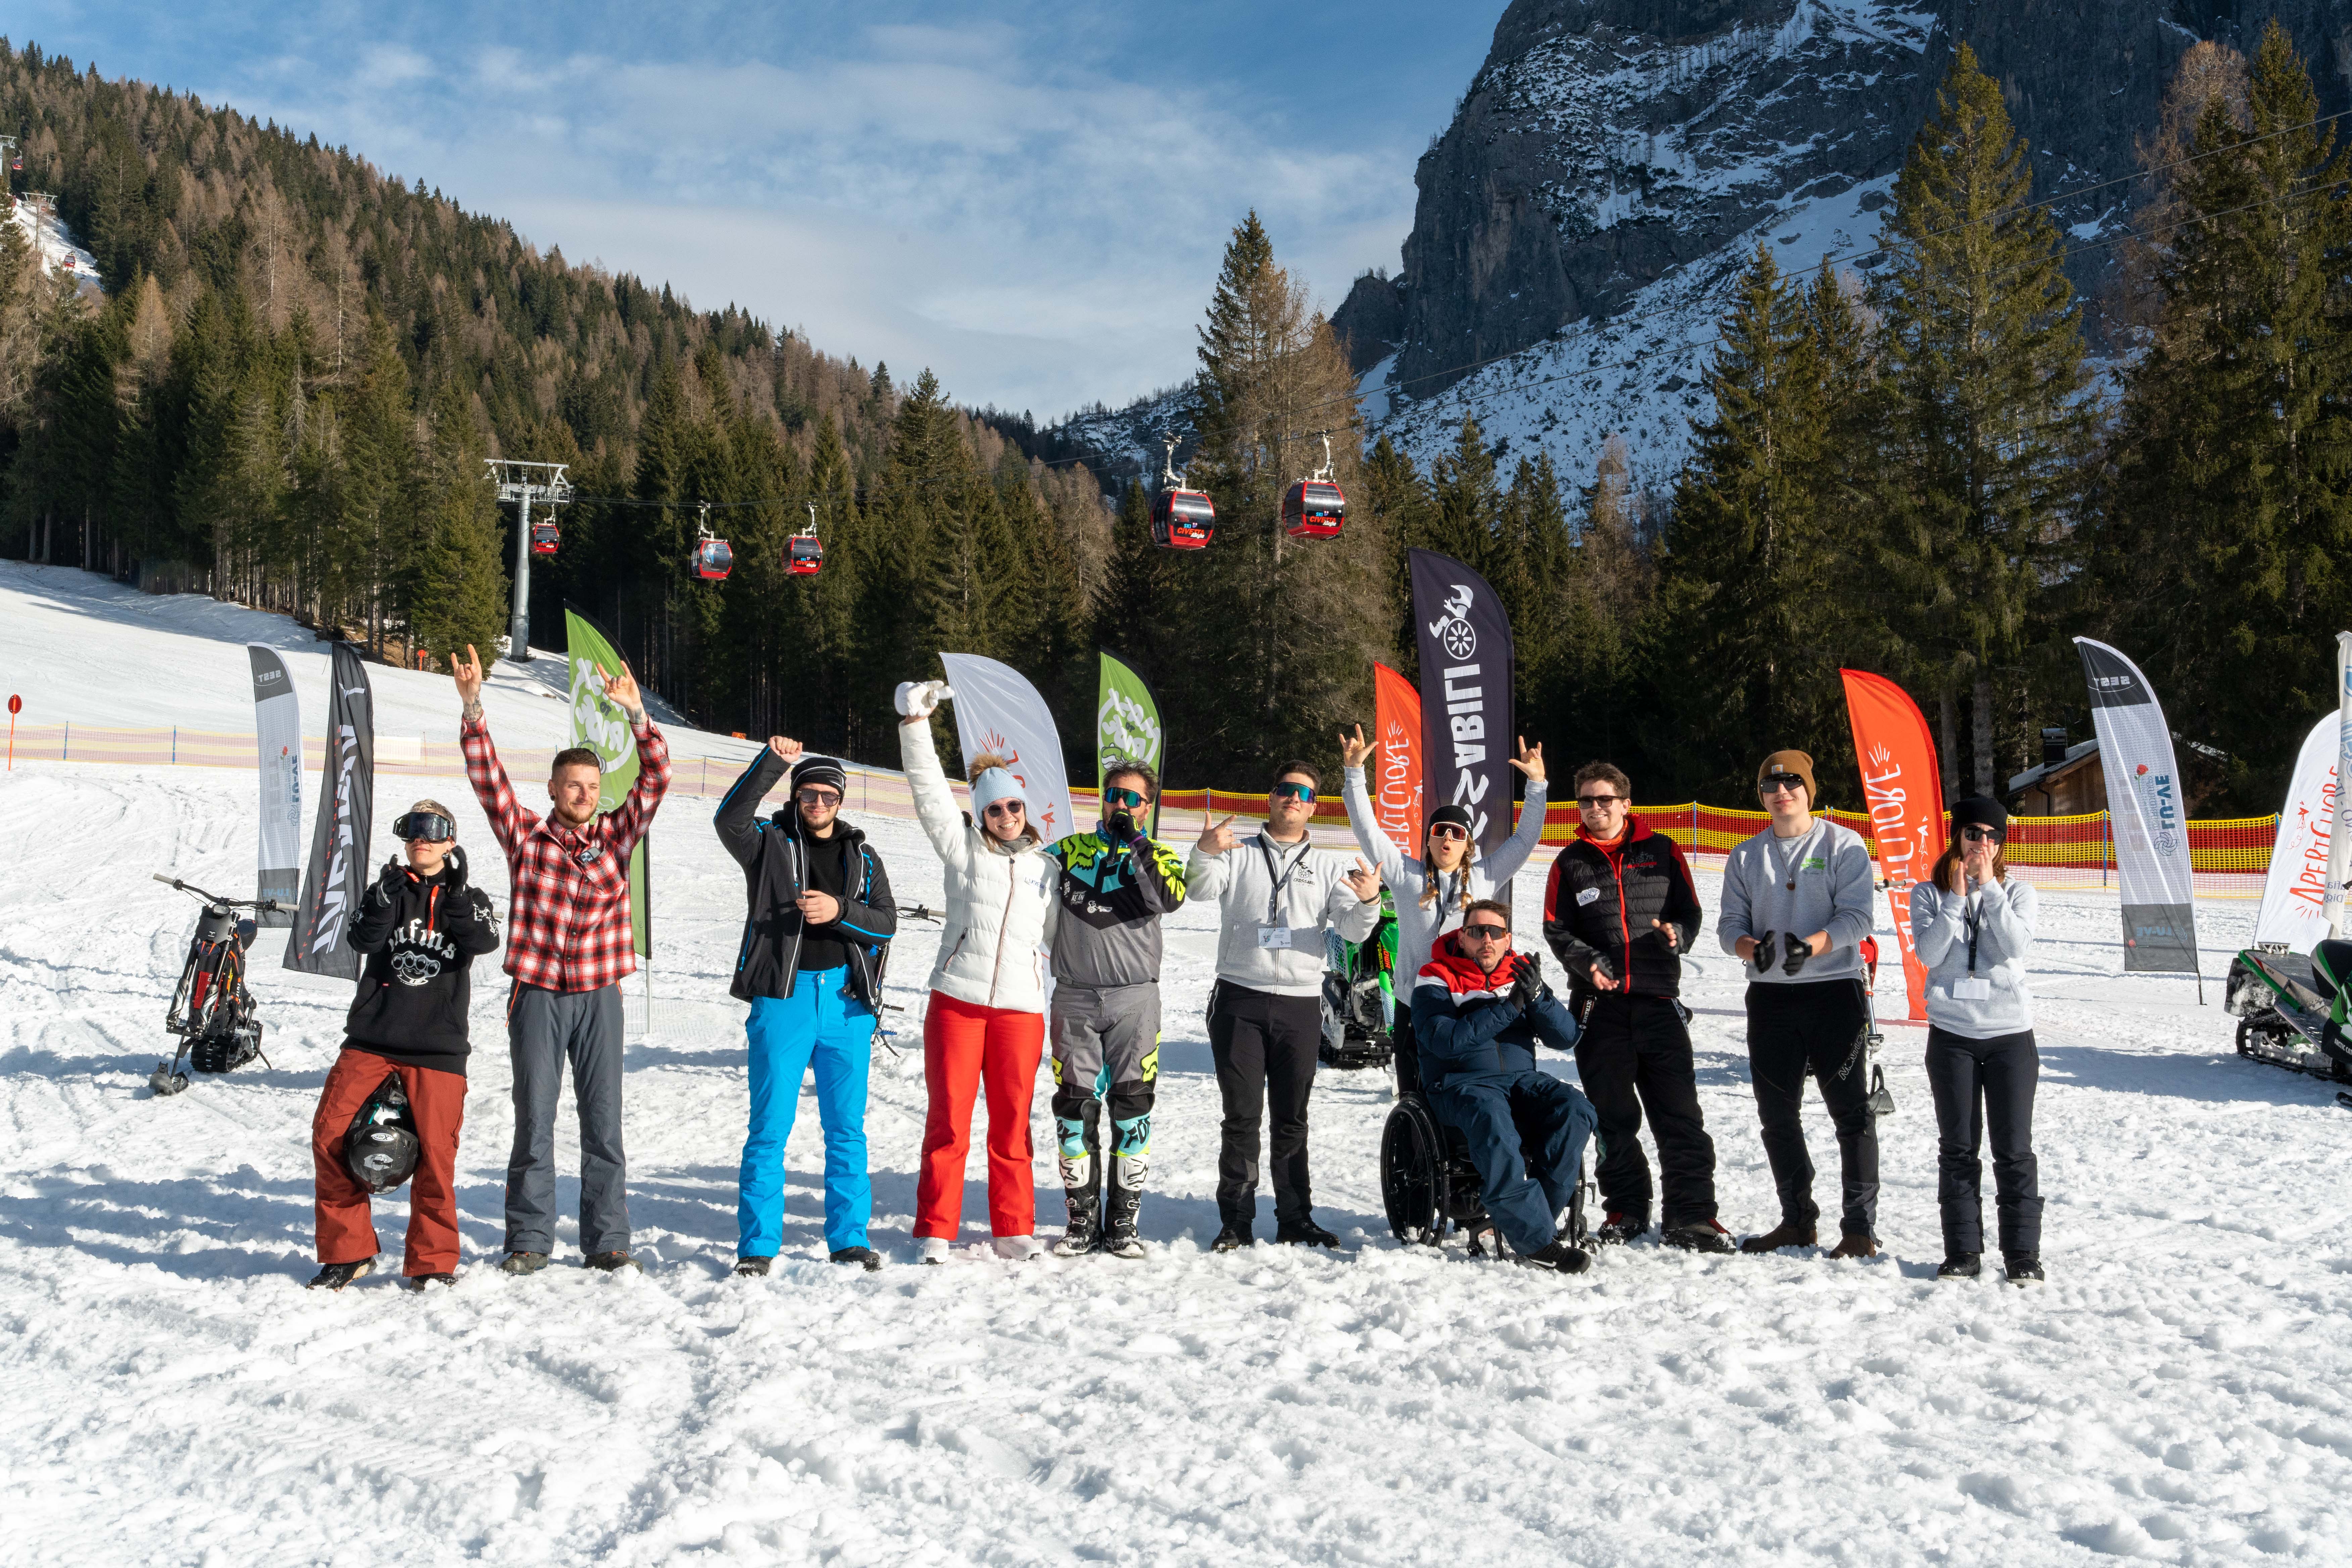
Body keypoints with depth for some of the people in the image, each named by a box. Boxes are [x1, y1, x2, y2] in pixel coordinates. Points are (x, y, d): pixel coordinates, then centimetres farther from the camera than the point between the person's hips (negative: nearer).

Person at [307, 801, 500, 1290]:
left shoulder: (469, 898, 11)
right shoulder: (387, 892, 12)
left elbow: (484, 941, -11)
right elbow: (363, 939, -8)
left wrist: (454, 888, -17)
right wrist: (389, 891, -22)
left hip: (438, 1047, -1)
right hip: (372, 1040, 2)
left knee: (436, 1150, -7)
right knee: (329, 1133, -8)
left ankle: (433, 1260, 8)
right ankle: (347, 1251, 6)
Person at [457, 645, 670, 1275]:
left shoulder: (617, 835, 6)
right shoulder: (524, 834, 3)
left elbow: (655, 779, -4)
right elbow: (488, 777, -6)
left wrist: (637, 716, -17)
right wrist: (473, 709, -18)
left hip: (599, 995, 1)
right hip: (538, 994, -1)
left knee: (603, 1122, 4)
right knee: (534, 1121, 3)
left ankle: (607, 1241, 11)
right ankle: (529, 1240, 12)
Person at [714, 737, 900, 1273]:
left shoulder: (861, 856, 14)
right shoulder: (769, 843, 6)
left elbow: (886, 922, 4)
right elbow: (730, 819, -15)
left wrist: (839, 911, -13)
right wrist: (772, 762, -21)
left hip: (847, 1000, 3)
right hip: (783, 996, -2)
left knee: (847, 1128, 7)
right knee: (770, 1127, -3)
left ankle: (849, 1238, 16)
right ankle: (758, 1244, 5)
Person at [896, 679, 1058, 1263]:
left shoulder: (1046, 866, 13)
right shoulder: (963, 848, 6)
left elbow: (1060, 932, 21)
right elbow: (929, 789, -3)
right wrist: (915, 721, -11)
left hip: (1022, 1006, 2)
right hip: (957, 999, -2)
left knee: (1013, 1120, 6)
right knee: (949, 1117, -1)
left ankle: (1014, 1229, 16)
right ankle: (936, 1230, 8)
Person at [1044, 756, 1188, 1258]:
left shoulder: (1158, 857, 6)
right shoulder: (1071, 850, 11)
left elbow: (1170, 898, -14)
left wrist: (1134, 843, -17)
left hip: (1134, 998, -1)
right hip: (1075, 996, 1)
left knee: (1132, 1109, 0)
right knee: (1075, 1110, 1)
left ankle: (1123, 1223, 9)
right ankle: (1082, 1222, 10)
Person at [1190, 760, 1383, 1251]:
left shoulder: (1326, 869, 14)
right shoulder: (1238, 856, 9)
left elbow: (1353, 930, 1)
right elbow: (1201, 888, -9)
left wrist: (1369, 902, -22)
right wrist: (1205, 854, -31)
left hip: (1301, 1005, 2)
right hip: (1240, 1000, -2)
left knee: (1292, 1119, 8)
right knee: (1243, 1114, -1)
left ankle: (1295, 1220, 14)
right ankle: (1236, 1221, 4)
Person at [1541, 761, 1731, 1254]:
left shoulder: (1662, 852, 8)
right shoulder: (1571, 862, 10)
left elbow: (1690, 911, 10)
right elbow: (1556, 929, 7)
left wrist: (1677, 934, -13)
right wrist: (1586, 961, -11)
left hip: (1658, 998, -1)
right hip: (1598, 1004, 1)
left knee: (1680, 1114, -4)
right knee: (1613, 1116, 7)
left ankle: (1691, 1216, 1)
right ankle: (1626, 1209, 20)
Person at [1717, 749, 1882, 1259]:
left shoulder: (1844, 845, 1)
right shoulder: (1746, 857, 14)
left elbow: (1856, 918, -8)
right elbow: (1731, 922, 9)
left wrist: (1810, 945, -26)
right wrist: (1749, 946, -15)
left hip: (1835, 989, -4)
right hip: (1770, 995, 5)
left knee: (1850, 1110, -5)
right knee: (1777, 1114, 9)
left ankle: (1860, 1228, 2)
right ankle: (1798, 1220, 22)